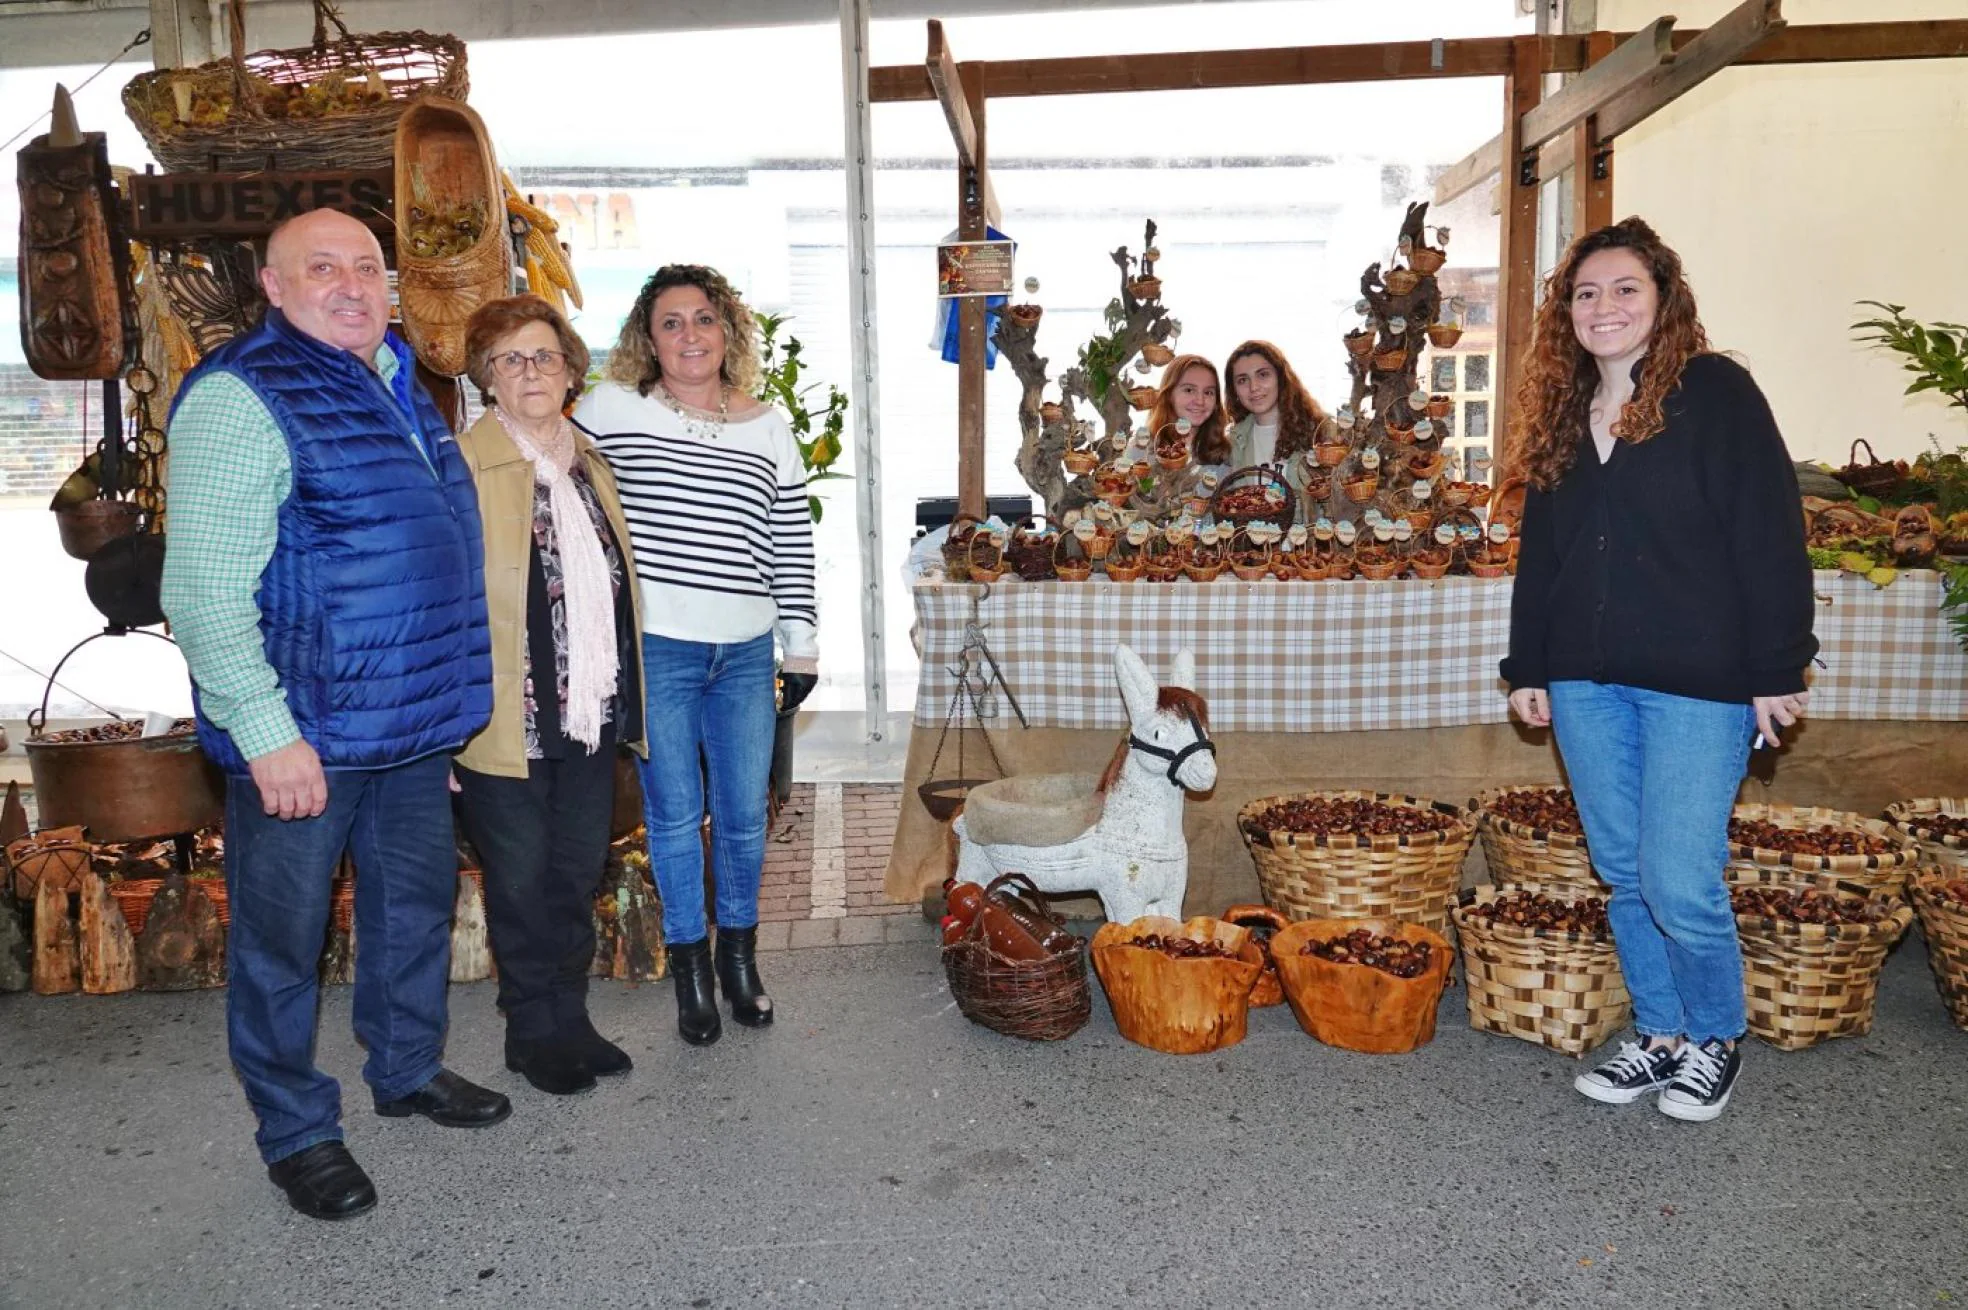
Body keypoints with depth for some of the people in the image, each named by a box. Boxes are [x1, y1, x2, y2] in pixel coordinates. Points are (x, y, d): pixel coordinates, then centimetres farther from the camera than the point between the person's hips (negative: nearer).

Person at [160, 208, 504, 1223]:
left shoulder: (397, 388, 12)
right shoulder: (241, 396, -13)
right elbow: (205, 589, -19)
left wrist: (450, 681, 19)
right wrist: (264, 730, -22)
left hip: (412, 719, 8)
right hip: (301, 735, -8)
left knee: (417, 896, 20)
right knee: (284, 935, 7)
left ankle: (408, 1068, 40)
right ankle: (295, 1129, 25)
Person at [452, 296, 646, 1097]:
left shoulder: (590, 460, 10)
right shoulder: (462, 466, -11)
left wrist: (623, 700, 16)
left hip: (592, 716, 6)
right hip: (506, 723, -6)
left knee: (578, 873, 16)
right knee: (521, 881, 9)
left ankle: (571, 1018, 32)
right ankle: (533, 1032, 26)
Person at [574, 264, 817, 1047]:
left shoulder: (767, 429, 7)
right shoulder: (611, 410, -1)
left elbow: (792, 547, 8)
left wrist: (803, 646, 8)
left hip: (745, 653, 2)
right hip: (653, 651, -2)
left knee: (744, 815, 9)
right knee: (675, 816, 7)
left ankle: (740, 958, 30)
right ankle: (691, 968, 25)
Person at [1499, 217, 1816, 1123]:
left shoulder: (1716, 392, -4)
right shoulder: (1561, 415, 13)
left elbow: (1771, 537, -8)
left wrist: (1777, 669, -11)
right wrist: (1527, 667, 13)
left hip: (1696, 682, -5)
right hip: (1585, 682, 6)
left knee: (1679, 882, -6)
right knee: (1624, 873, 11)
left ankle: (1717, 1038, 20)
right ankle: (1660, 1035, 27)